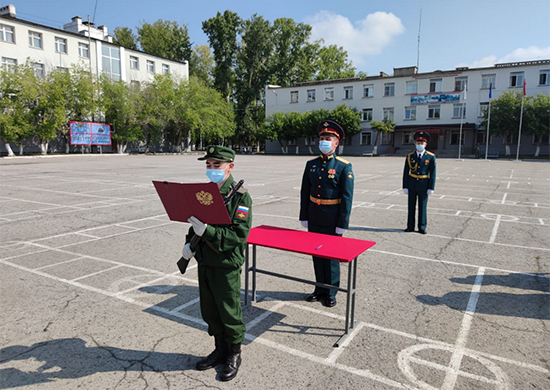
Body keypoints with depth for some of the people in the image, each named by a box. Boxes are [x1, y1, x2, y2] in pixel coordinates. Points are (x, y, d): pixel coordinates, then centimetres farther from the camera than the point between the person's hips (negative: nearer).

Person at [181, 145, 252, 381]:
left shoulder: (240, 197, -15)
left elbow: (239, 235, -22)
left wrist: (207, 230, -30)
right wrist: (190, 242, 0)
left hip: (226, 266, -6)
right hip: (204, 263, 7)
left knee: (229, 313, 9)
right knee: (209, 311, 19)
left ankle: (234, 355, 31)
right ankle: (220, 350, 40)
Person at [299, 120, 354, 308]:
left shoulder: (344, 167, -8)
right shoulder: (311, 164, 5)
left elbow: (347, 197, -10)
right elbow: (304, 192, 8)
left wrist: (343, 223, -12)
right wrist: (303, 216, 5)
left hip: (332, 219, -4)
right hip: (314, 218, 4)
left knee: (332, 255, 7)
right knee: (317, 254, 13)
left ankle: (331, 292, 23)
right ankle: (320, 289, 30)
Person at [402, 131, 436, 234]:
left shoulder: (431, 157, -4)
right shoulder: (410, 156, 0)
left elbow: (433, 173, -4)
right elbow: (406, 173, 1)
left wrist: (431, 188, -8)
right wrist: (405, 187, -3)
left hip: (424, 185, -2)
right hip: (412, 184, 2)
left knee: (423, 207, 5)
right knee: (411, 206, 8)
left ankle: (422, 227, 16)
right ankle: (410, 226, 17)